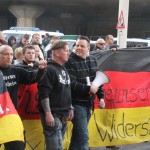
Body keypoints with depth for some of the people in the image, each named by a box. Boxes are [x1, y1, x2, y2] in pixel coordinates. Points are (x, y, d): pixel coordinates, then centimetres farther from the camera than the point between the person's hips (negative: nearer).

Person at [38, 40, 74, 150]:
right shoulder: (49, 69, -13)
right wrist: (48, 113, -24)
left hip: (63, 114, 9)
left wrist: (70, 109, 19)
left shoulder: (63, 69, 16)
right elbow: (44, 93, -20)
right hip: (53, 114, -9)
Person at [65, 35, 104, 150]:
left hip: (89, 103, 7)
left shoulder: (93, 60, 8)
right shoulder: (70, 61, -14)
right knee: (83, 136, -10)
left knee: (78, 134, 17)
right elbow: (71, 84, -22)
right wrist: (89, 88, -18)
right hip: (77, 103, -7)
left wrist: (101, 96, 12)